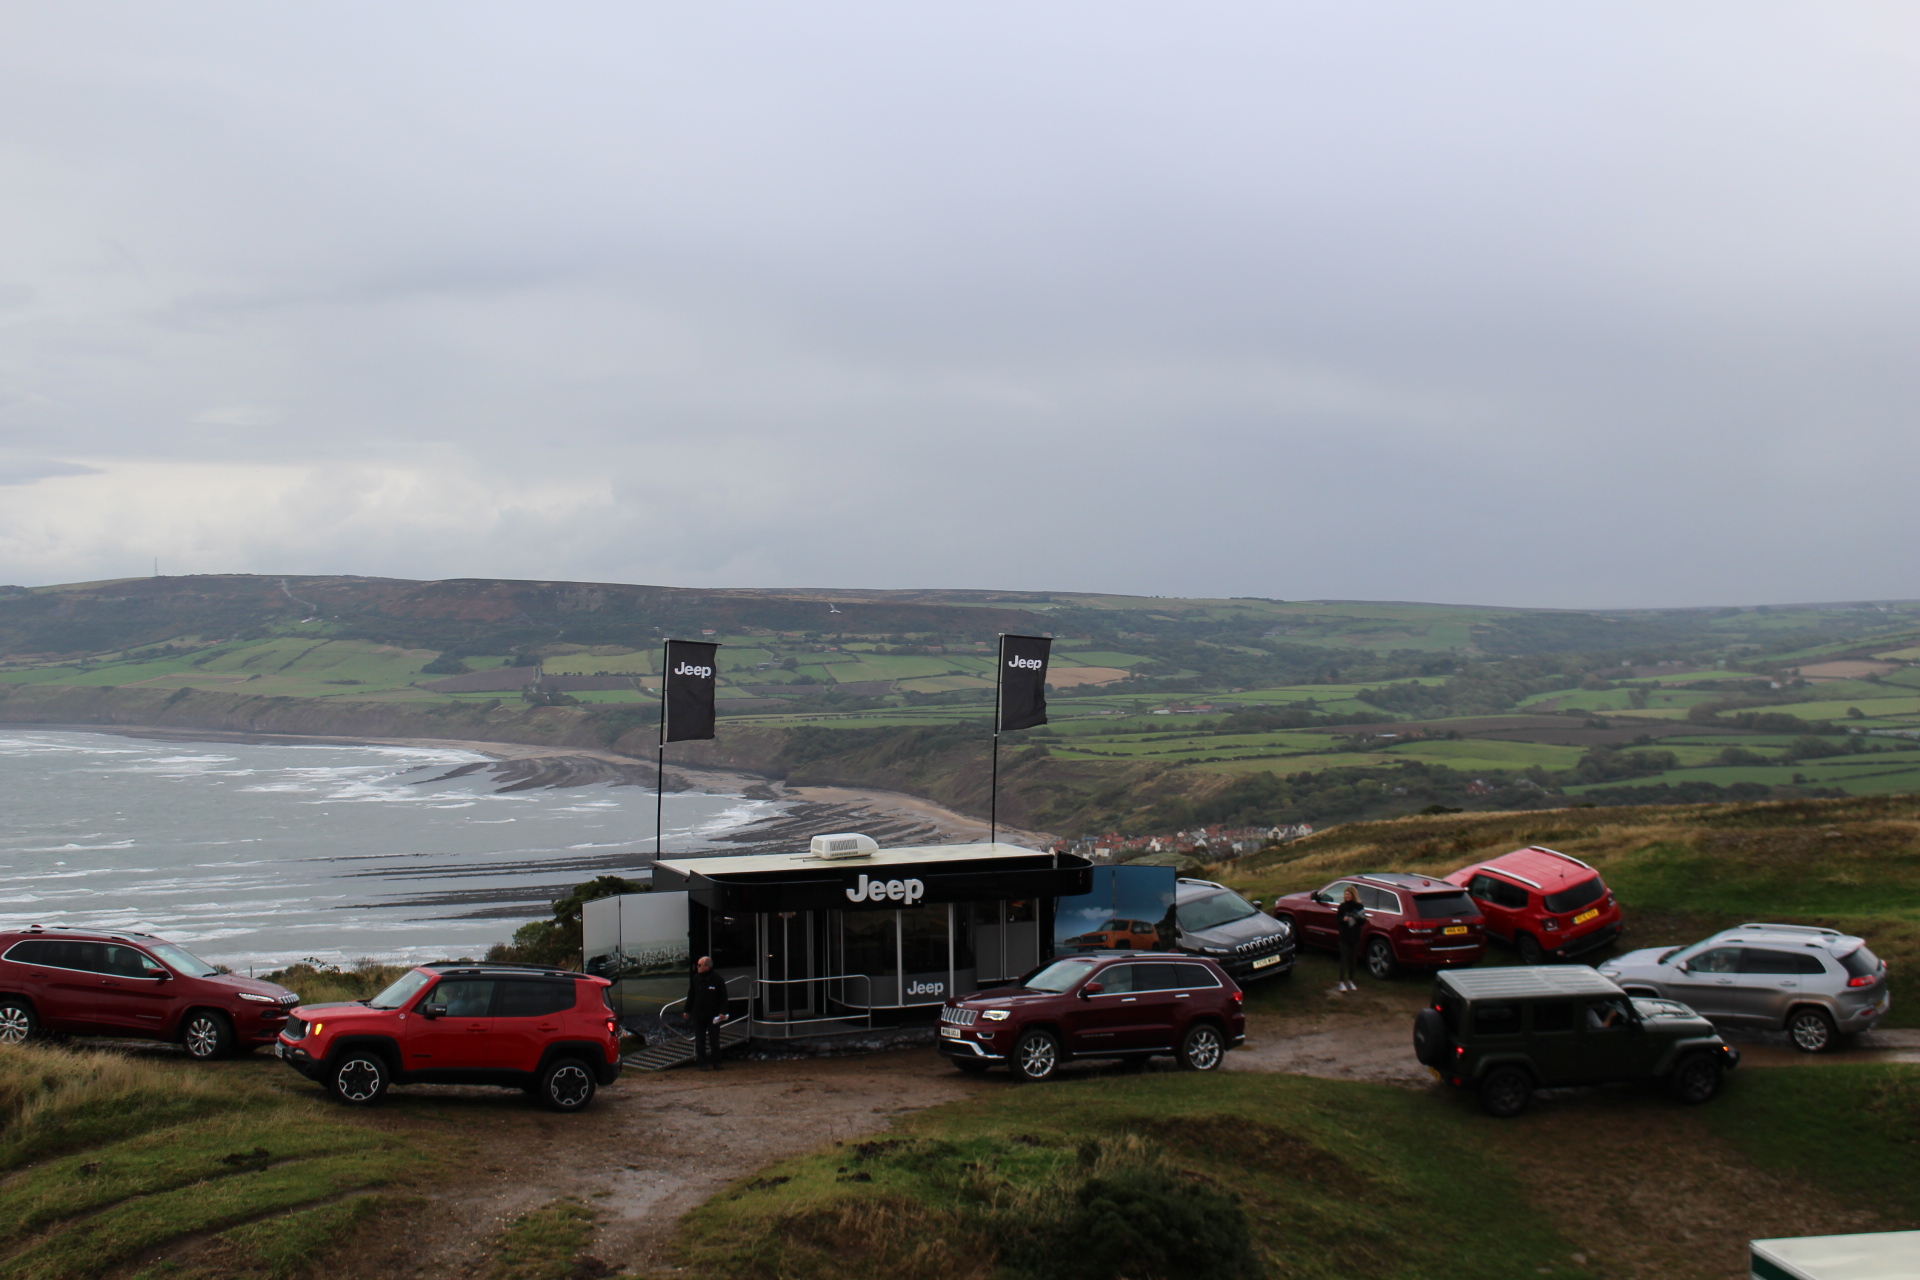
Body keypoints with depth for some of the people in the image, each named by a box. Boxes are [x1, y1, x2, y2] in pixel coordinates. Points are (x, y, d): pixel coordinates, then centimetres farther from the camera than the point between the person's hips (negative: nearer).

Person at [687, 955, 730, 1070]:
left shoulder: (718, 979, -6)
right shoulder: (696, 979, 4)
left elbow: (723, 997, -2)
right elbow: (690, 996, 10)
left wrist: (722, 1012, -10)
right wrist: (687, 1011, 9)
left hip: (713, 1016, -3)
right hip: (698, 1016, 3)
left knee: (714, 1041, 4)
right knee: (700, 1041, 5)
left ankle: (716, 1063, 13)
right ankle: (702, 1063, 13)